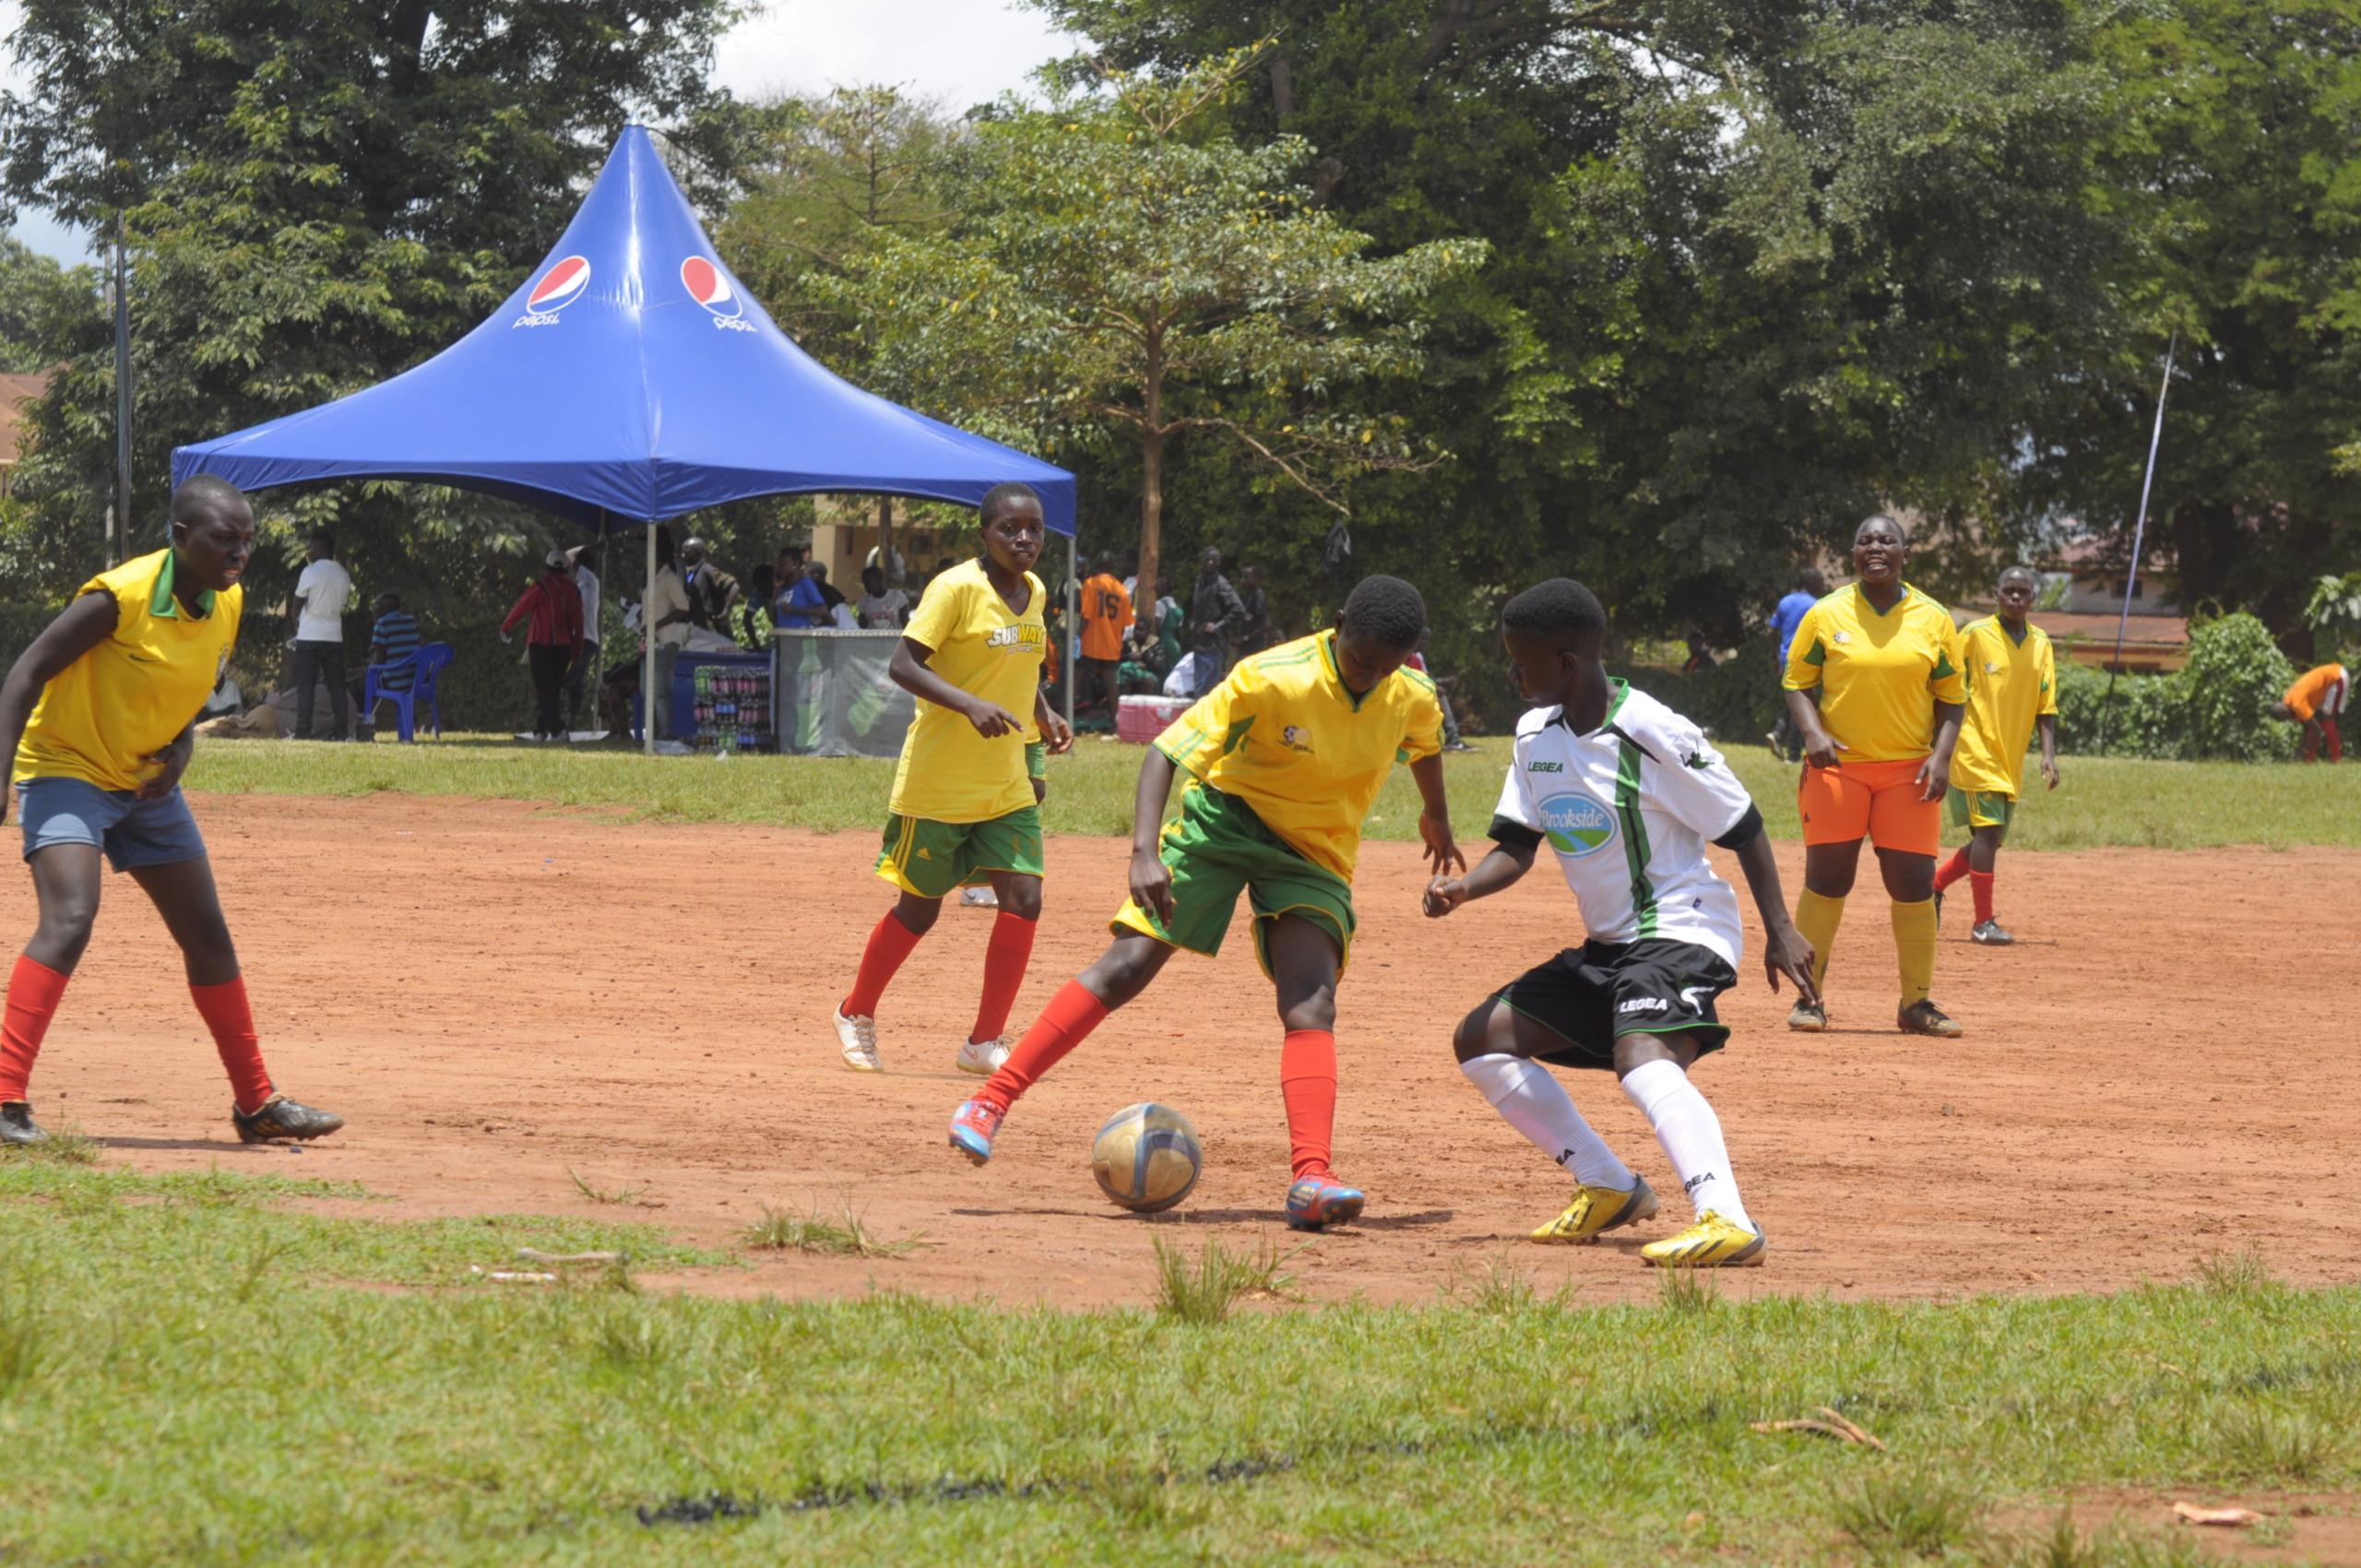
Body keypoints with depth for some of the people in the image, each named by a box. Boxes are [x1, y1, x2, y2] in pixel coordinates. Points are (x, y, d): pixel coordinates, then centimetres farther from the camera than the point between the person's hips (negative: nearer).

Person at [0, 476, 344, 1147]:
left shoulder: (229, 603, -3)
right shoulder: (119, 596, -25)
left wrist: (179, 749, -7)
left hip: (146, 783, 7)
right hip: (66, 769, -7)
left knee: (208, 938, 11)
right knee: (69, 921, -27)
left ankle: (256, 1102, 24)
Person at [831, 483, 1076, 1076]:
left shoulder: (1034, 592, 8)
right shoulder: (957, 588, -15)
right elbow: (904, 665, -20)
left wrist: (1043, 716, 7)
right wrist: (969, 704, -33)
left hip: (1008, 784, 6)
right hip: (939, 780, -6)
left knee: (1023, 898, -9)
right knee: (919, 910, 6)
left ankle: (985, 1043, 0)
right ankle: (856, 1014, 29)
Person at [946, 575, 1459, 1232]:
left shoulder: (1413, 699, -9)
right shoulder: (1271, 680, -25)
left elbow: (1425, 745, 18)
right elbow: (1167, 752, -25)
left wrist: (1437, 820, 35)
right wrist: (1145, 851, -38)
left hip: (1315, 855, 3)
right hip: (1224, 815, -3)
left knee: (1312, 1006, -18)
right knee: (1128, 963, -14)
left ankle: (1311, 1179, -29)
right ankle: (992, 1101, -9)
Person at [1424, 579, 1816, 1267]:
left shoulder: (1652, 736, -17)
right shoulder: (1536, 735, 6)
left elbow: (1743, 828, -10)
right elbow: (1516, 846, 7)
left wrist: (1779, 931, -12)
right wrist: (1464, 888, -14)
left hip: (1681, 929, -9)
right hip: (1606, 944, 10)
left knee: (1643, 1060, -35)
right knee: (1482, 1038, 9)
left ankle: (1727, 1220, -50)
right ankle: (1611, 1190, 13)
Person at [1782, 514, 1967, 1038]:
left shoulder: (1934, 620, 6)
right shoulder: (1825, 615, 3)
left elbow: (1951, 698, 10)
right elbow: (1797, 682, 6)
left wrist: (1941, 755, -5)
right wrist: (1813, 733, -12)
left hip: (1908, 771, 1)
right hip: (1837, 766, -1)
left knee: (1914, 884, -2)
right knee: (1826, 880, -4)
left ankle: (1917, 1003, 8)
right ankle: (1809, 998, 5)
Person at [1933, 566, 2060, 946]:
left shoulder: (2040, 643, 9)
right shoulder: (1975, 633, -5)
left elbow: (2045, 704, 9)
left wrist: (2049, 753, -2)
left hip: (2010, 758, 6)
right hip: (1975, 750, -6)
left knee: (1992, 839, 9)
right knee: (1988, 830, -15)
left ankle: (1935, 885, 31)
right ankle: (1983, 922, -12)